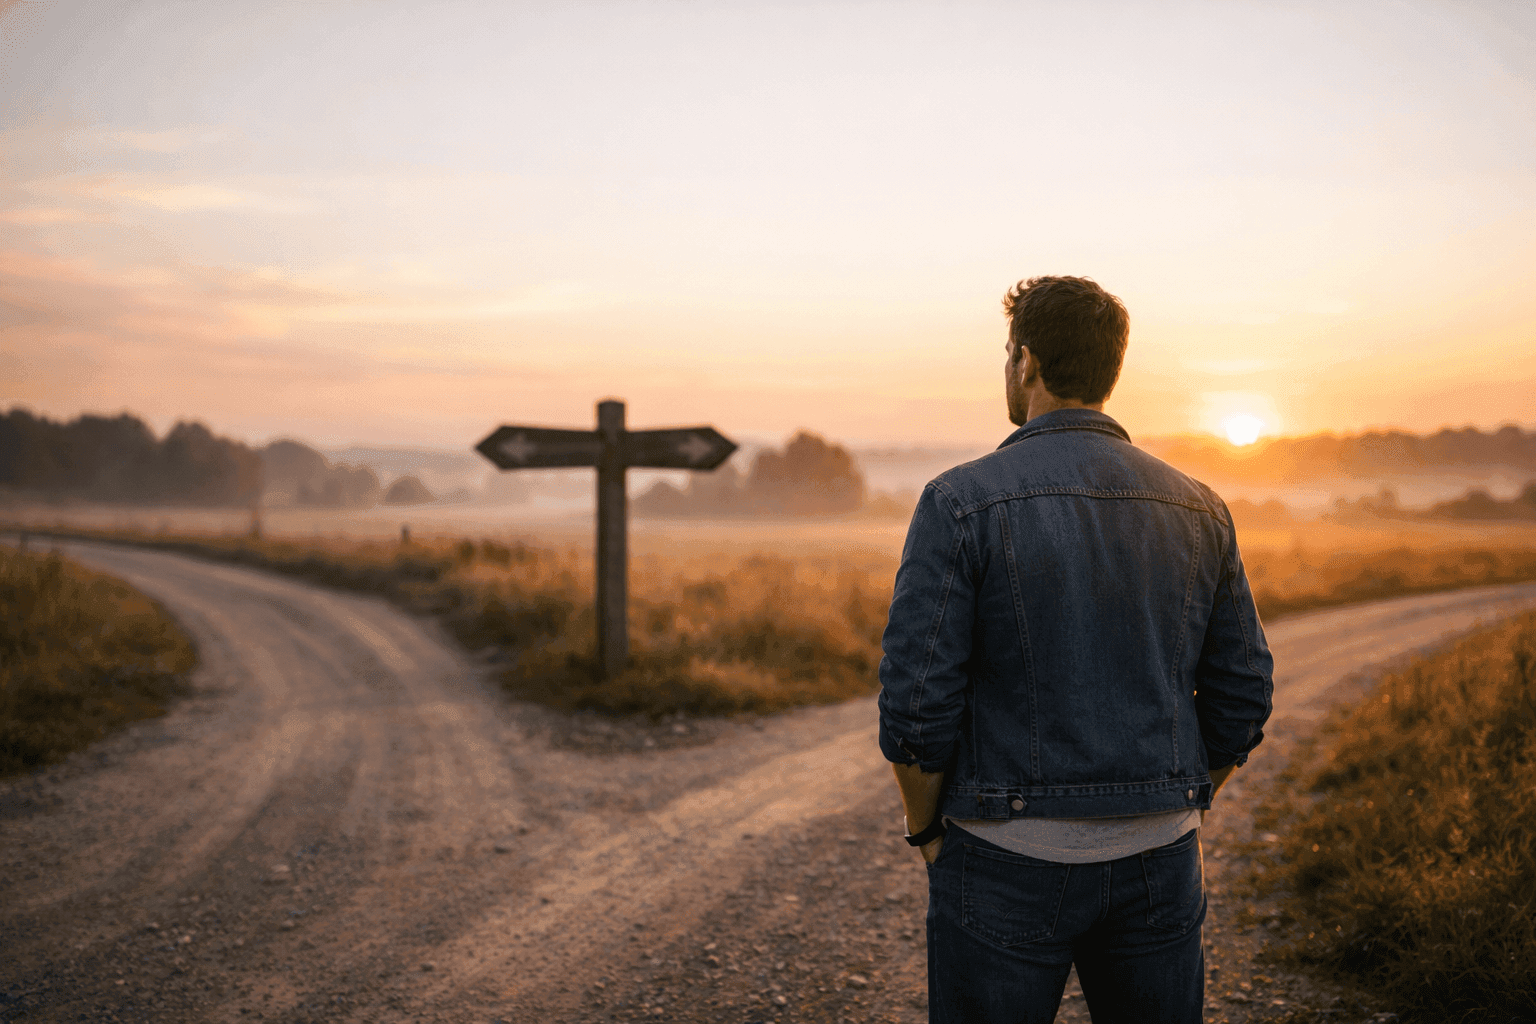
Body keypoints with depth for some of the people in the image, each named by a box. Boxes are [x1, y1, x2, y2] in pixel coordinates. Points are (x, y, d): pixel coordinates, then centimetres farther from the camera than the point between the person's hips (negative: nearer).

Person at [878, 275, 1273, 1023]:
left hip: (1009, 861, -4)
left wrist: (927, 833, 1)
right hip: (1157, 862, 4)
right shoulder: (1197, 510, 3)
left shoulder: (961, 502, -12)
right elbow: (1242, 697, 7)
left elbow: (916, 704, -14)